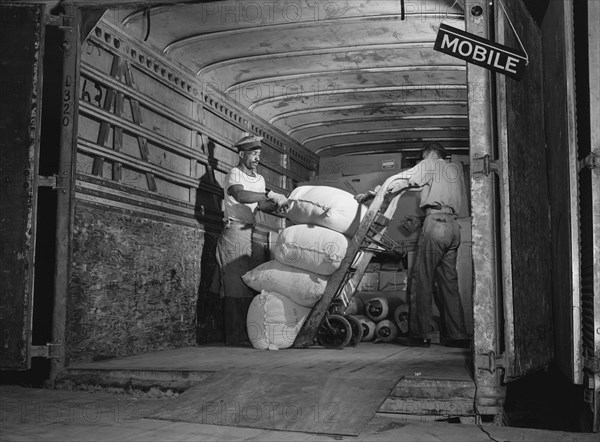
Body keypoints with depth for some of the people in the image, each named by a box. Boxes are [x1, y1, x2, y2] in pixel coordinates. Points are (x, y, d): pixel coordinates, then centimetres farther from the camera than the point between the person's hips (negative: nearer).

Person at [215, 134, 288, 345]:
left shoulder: (259, 179, 21)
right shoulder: (234, 174, -2)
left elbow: (262, 205, 12)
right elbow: (240, 195, -22)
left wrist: (278, 205, -7)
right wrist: (270, 195, -27)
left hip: (251, 233, 7)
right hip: (234, 231, -7)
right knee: (235, 285, -10)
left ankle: (248, 334, 2)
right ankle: (234, 336, -11)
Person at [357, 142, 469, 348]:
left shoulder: (430, 165, 6)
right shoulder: (456, 169, 25)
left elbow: (400, 180, 2)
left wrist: (370, 193, 5)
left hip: (436, 223, -7)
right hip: (453, 226, 7)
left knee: (423, 279, -6)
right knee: (449, 282, 7)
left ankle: (421, 334, -9)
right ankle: (458, 335, 3)